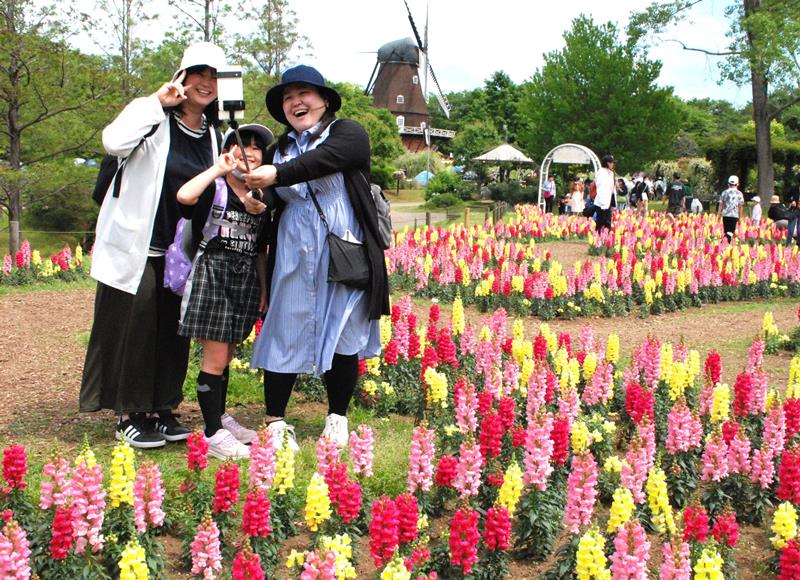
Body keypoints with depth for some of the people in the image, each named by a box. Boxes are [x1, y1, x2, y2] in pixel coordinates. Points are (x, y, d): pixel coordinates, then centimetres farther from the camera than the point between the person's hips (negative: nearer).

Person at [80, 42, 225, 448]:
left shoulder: (214, 136, 11)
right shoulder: (155, 121, -8)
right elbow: (114, 141, -29)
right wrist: (157, 102, -23)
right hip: (135, 246, -6)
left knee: (173, 332, 10)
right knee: (134, 329, -2)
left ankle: (161, 409, 21)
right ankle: (129, 415, 9)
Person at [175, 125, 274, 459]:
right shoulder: (214, 188, -5)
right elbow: (184, 195, -29)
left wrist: (263, 289, 16)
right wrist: (217, 169, -18)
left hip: (246, 281, 6)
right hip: (213, 275, -6)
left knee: (226, 357, 17)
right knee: (215, 359, -6)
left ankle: (219, 416, 31)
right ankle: (213, 433, 1)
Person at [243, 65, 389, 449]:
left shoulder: (347, 133, 0)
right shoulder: (280, 149, 17)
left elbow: (324, 159, -21)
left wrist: (278, 174, -33)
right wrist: (253, 194, -4)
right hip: (293, 259, 4)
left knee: (342, 337, 5)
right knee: (286, 334, 1)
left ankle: (337, 418, 20)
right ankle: (275, 421, 11)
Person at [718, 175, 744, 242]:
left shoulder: (724, 192, 6)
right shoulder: (739, 194, 1)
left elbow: (720, 205, 6)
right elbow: (740, 207, 0)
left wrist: (718, 215, 12)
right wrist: (740, 218, 7)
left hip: (725, 215, 3)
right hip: (734, 216, -3)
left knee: (726, 233, 13)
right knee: (730, 233, -6)